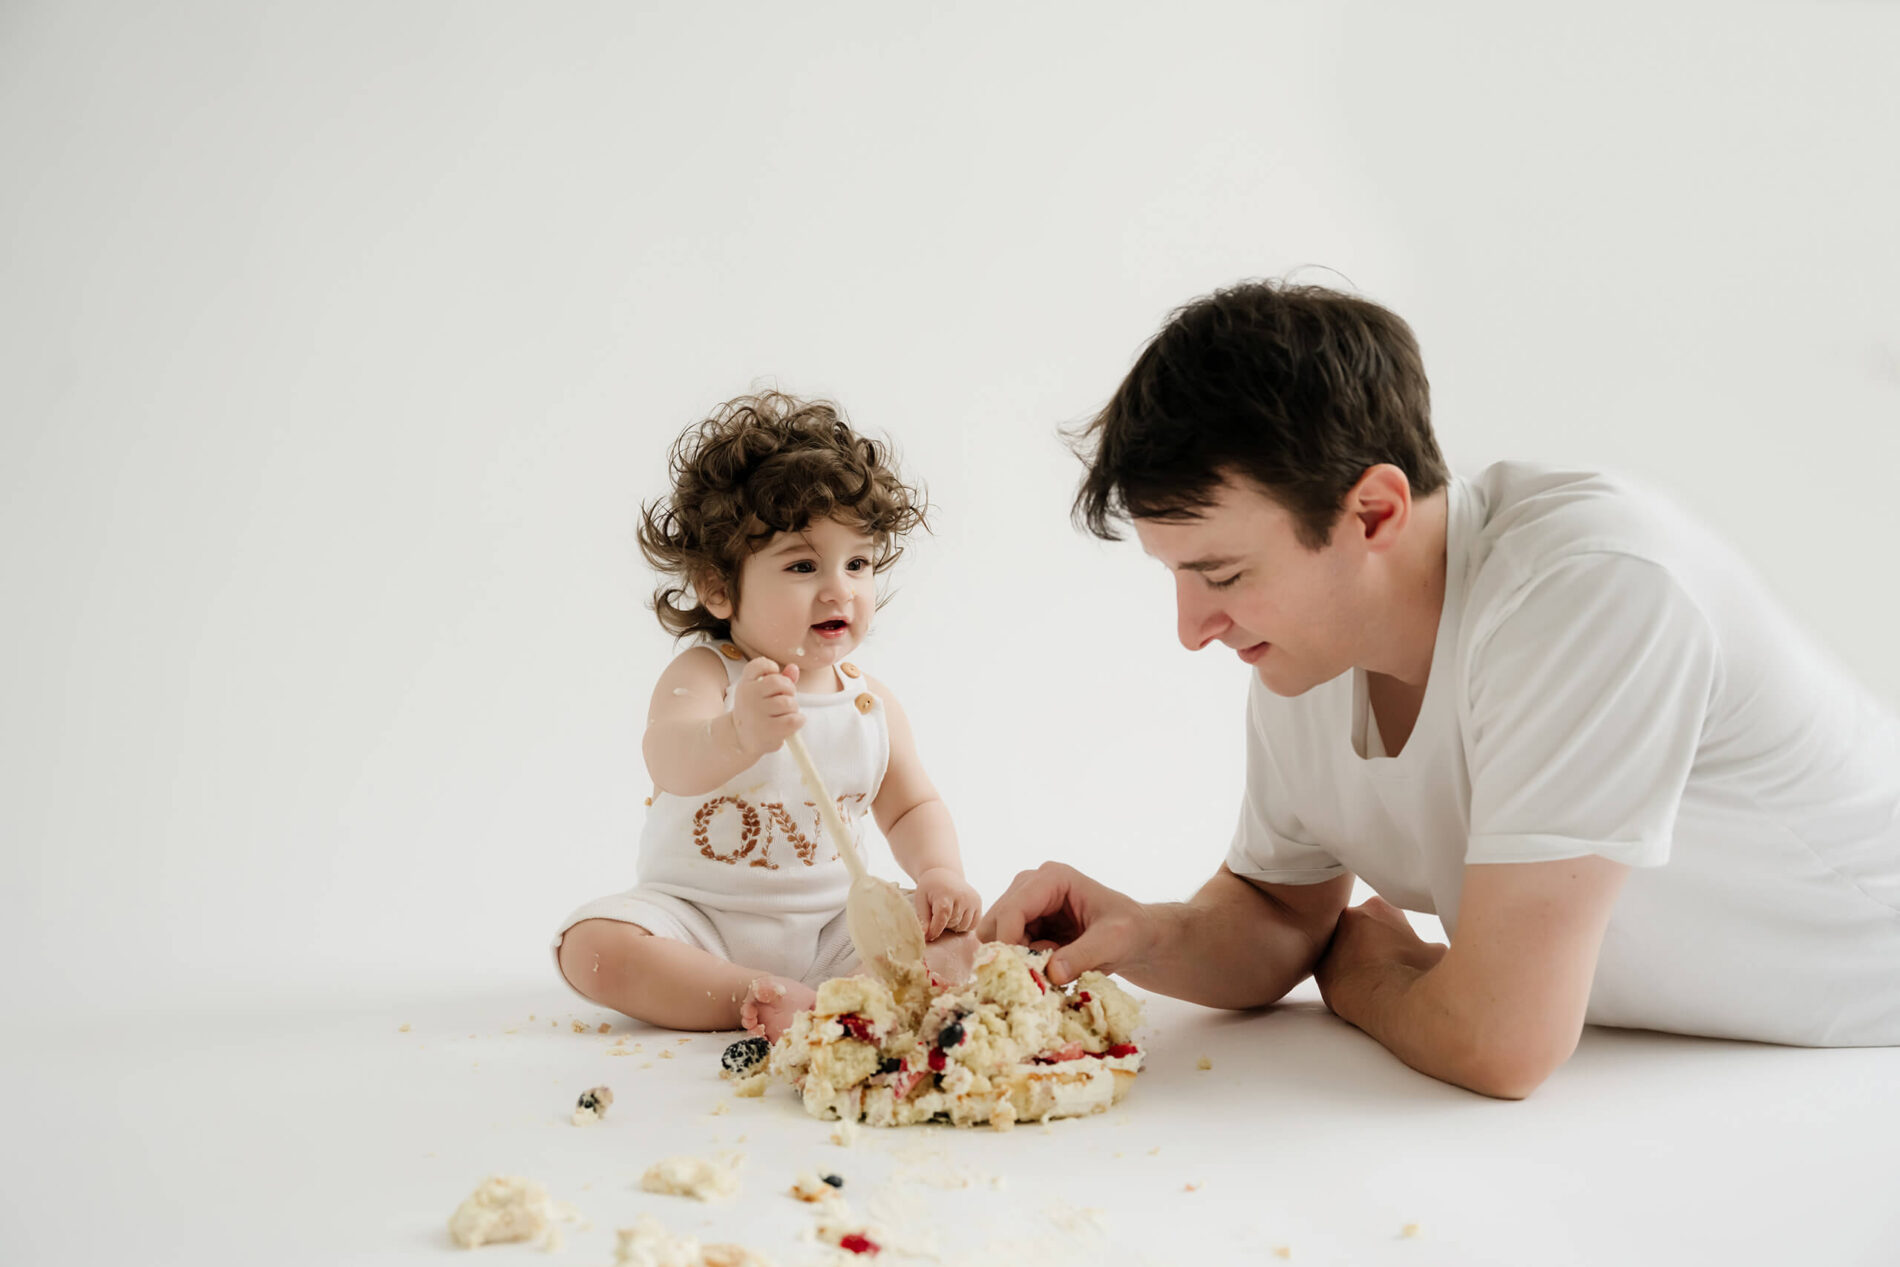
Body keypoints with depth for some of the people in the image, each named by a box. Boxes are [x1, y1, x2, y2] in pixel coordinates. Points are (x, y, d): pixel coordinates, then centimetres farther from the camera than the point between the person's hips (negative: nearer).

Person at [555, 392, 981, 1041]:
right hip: (697, 923, -3)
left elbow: (912, 807, 14)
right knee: (595, 947, -29)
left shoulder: (873, 704, 2)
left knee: (968, 935, -13)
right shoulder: (704, 676, -14)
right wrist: (739, 737, -60)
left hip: (831, 927, 3)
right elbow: (670, 762, -37)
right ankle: (791, 1000, -29)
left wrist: (941, 874, -7)